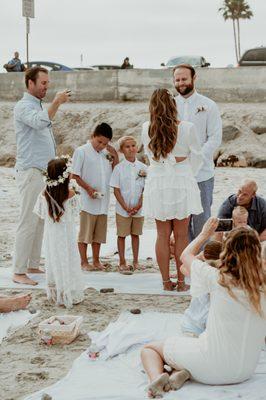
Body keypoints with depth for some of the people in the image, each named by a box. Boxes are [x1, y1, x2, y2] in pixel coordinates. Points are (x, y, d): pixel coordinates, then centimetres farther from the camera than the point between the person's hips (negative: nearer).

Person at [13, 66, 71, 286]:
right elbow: (40, 122, -31)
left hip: (43, 172, 9)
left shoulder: (40, 106, 19)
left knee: (39, 222, 11)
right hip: (30, 171, -9)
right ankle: (19, 272, -4)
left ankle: (33, 265, 18)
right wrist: (57, 102, -27)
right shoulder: (23, 106, -9)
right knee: (28, 223, -8)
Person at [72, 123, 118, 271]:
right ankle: (84, 262, 9)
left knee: (99, 233, 12)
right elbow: (75, 175, -7)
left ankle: (96, 261, 21)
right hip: (87, 201, -5)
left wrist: (115, 157, 2)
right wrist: (88, 188, -16)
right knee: (85, 232, 1)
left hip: (103, 201, 6)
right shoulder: (81, 151, -5)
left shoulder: (107, 153, 11)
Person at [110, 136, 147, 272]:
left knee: (135, 234, 12)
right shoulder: (118, 168, -5)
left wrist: (138, 206, -8)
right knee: (122, 235, 5)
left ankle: (136, 261, 20)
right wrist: (126, 207, -12)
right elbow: (116, 190, -6)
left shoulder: (143, 167, 1)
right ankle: (122, 262, 13)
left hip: (139, 209, 2)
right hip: (122, 209, -2)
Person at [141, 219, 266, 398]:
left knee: (150, 349, 17)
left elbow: (186, 255, 4)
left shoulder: (218, 279, -17)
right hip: (246, 371, 4)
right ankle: (185, 373, 4)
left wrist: (205, 234, 19)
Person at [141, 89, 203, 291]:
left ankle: (166, 281, 14)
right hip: (181, 182, -2)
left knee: (162, 235, 10)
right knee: (181, 235, 7)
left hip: (157, 184, 2)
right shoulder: (187, 128, -11)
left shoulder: (147, 129, -5)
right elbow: (197, 157, -1)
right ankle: (181, 281, 12)